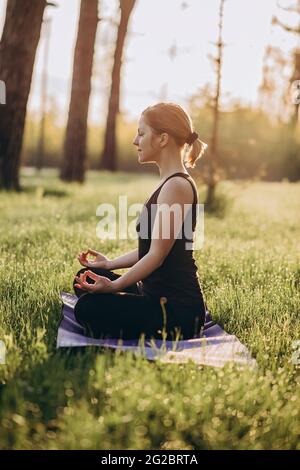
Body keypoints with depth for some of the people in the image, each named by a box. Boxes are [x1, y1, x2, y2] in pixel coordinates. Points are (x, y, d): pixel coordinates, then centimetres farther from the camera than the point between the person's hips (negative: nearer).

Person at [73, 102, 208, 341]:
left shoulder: (176, 186, -18)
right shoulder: (170, 183, 12)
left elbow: (157, 254, -21)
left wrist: (113, 285, -23)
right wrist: (110, 264, 18)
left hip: (177, 308, -10)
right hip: (158, 295, 10)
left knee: (88, 307, -24)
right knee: (85, 278, 17)